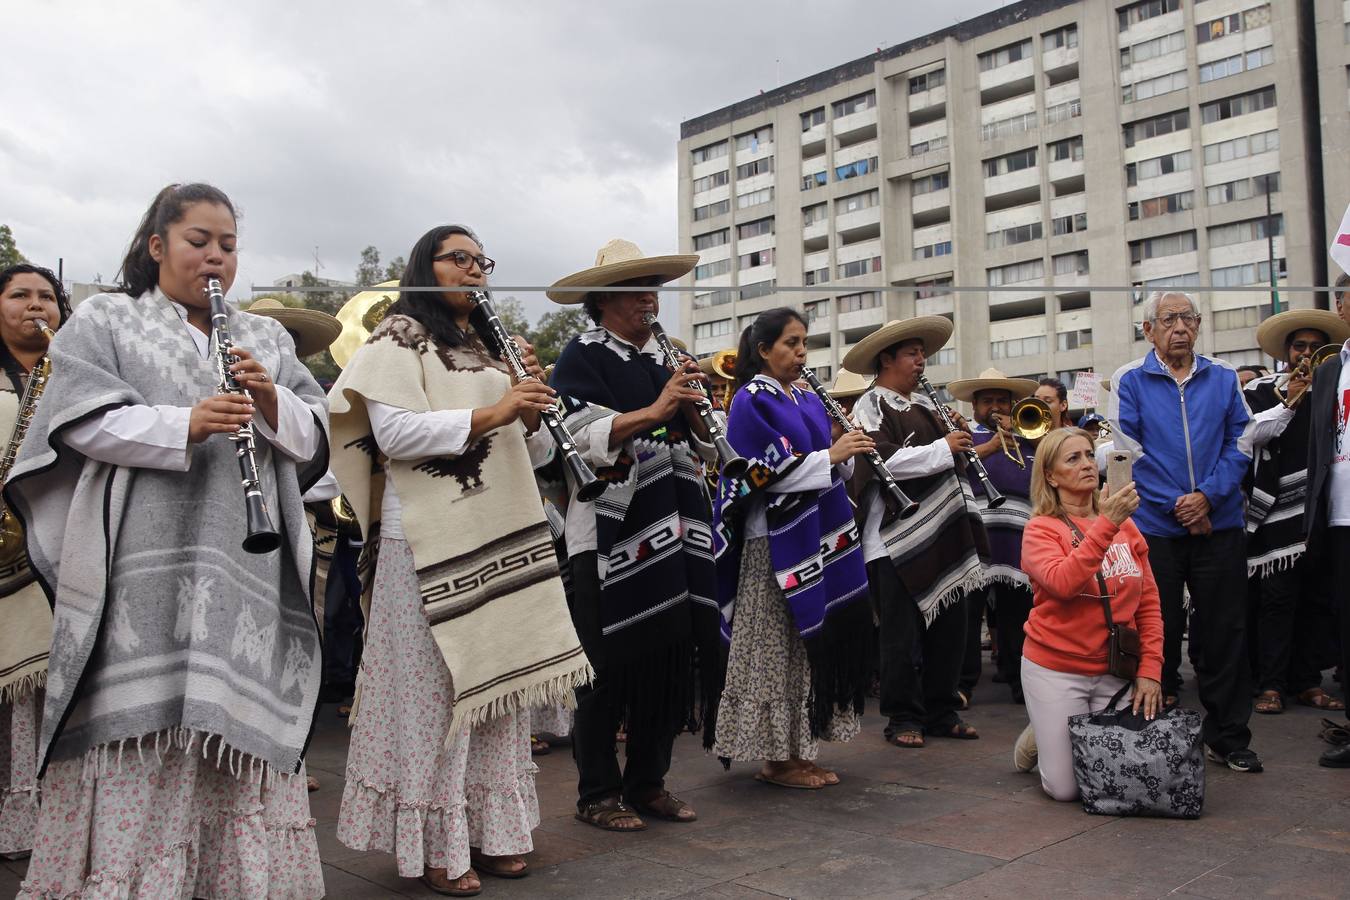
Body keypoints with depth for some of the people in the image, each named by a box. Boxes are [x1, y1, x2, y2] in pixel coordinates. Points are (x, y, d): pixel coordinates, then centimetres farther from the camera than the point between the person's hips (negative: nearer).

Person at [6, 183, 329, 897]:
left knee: (241, 723, 0)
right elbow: (84, 421, -3)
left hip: (245, 568, 3)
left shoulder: (266, 339, 22)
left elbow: (313, 440, 13)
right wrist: (184, 427, -17)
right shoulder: (104, 320, 13)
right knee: (140, 726, -6)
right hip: (142, 567, -3)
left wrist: (270, 399, -6)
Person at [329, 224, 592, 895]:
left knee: (496, 684, 8)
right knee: (434, 688, -3)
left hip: (500, 538, 7)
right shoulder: (400, 338, 2)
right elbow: (393, 432, -14)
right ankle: (434, 843, 7)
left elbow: (533, 454, 20)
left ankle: (489, 828, 19)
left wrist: (531, 408, 0)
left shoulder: (491, 349, 21)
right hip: (430, 541, -6)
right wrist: (490, 413, -18)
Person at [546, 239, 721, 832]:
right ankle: (598, 793, 14)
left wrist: (689, 408, -5)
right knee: (610, 667, 0)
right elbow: (584, 439, -17)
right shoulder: (582, 357, -2)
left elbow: (703, 451, 14)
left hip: (671, 532, 7)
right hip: (610, 535, -6)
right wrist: (654, 410, -23)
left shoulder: (665, 360, 17)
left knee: (672, 659, 9)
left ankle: (647, 783, 23)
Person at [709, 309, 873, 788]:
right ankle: (776, 757, 8)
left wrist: (842, 448, -4)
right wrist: (829, 455, -18)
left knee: (815, 640, 10)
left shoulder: (809, 401, 15)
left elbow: (831, 470, 16)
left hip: (820, 538, 8)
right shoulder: (752, 402, -7)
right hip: (776, 541, -8)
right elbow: (765, 471, -17)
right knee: (778, 650, -2)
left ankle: (801, 749, 20)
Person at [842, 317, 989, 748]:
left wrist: (959, 438, 5)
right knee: (902, 635, 0)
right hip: (895, 540, -7)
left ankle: (941, 712, 23)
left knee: (948, 626, 11)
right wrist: (944, 448, -17)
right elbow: (885, 460, -20)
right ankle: (903, 718, 11)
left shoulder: (924, 405, 18)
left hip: (941, 535, 7)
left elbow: (948, 464, 25)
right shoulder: (871, 406, -4)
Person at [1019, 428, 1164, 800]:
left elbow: (1149, 603, 6)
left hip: (1115, 671, 4)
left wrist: (1150, 668, -2)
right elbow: (1063, 582, -29)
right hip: (1056, 669, -4)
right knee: (1066, 788, 0)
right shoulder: (1041, 530, -8)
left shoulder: (1125, 523, 4)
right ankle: (1038, 740, 30)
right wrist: (1107, 524, -30)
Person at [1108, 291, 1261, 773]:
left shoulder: (1223, 377, 9)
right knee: (1159, 634, 6)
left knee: (1224, 633, 6)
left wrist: (1208, 496, -12)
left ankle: (1229, 737, 17)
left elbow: (1239, 443, 3)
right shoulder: (1130, 380, 1)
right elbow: (1127, 449, -5)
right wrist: (1177, 506, -11)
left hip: (1220, 525, 2)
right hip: (1155, 527, -2)